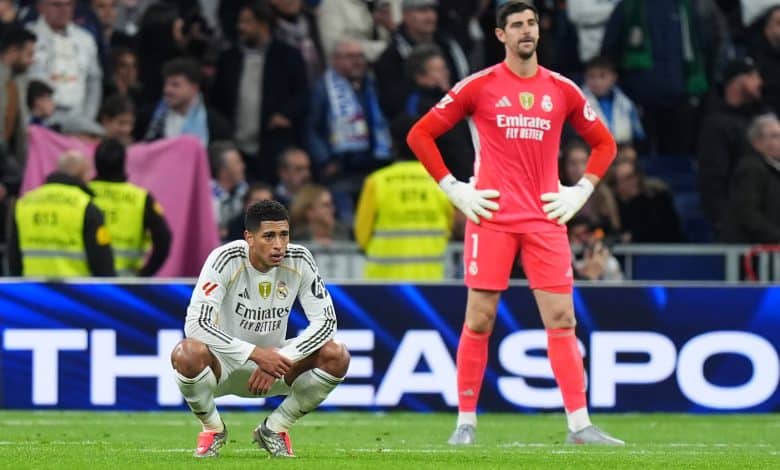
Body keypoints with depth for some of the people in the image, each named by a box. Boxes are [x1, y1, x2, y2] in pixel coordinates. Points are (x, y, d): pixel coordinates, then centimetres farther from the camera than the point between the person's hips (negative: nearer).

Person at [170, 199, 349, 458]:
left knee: (337, 356, -21)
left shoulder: (299, 260, -13)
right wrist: (256, 353, -37)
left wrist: (280, 359, -27)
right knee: (186, 353, -37)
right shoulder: (225, 260, -24)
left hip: (274, 359, 3)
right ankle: (212, 427, -4)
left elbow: (326, 321, -13)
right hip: (225, 361, -3)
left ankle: (275, 427, 2)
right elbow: (196, 324, -32)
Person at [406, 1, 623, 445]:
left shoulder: (562, 90, 8)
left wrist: (581, 191, 7)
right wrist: (453, 189, -2)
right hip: (492, 218, -2)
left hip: (546, 219, 2)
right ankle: (466, 422, 7)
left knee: (562, 319, -2)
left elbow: (604, 143, 20)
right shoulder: (479, 87, 1)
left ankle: (580, 424, -2)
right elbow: (421, 134, 4)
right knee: (479, 320, -2)